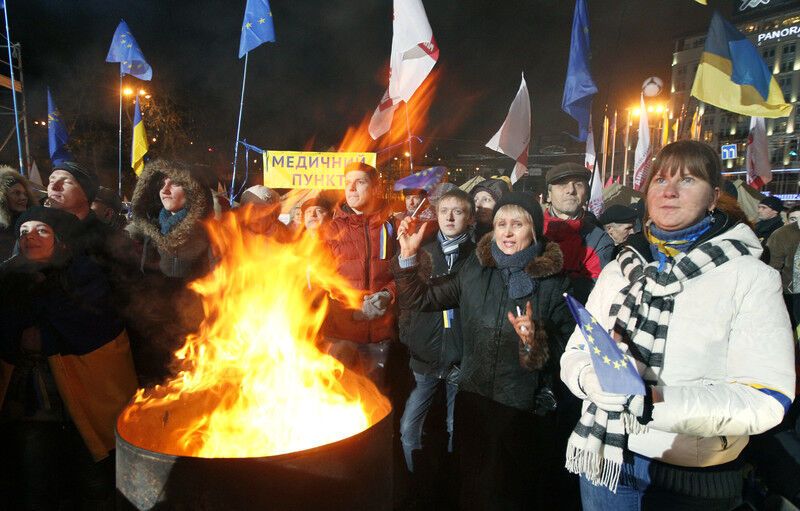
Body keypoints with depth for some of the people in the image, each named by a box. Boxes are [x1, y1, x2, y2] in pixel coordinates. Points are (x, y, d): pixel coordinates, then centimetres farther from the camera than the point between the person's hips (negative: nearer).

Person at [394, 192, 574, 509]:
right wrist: (408, 255, -9)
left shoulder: (554, 282, -6)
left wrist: (535, 339, -25)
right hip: (473, 400, 3)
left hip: (523, 408, -2)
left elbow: (567, 347, -7)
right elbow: (419, 299, 2)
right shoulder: (475, 271, 1)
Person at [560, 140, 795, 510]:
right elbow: (576, 352, 2)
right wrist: (594, 377, -21)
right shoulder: (620, 270, 4)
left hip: (691, 480, -3)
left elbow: (764, 400, -16)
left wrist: (655, 401, -29)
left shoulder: (750, 278, -9)